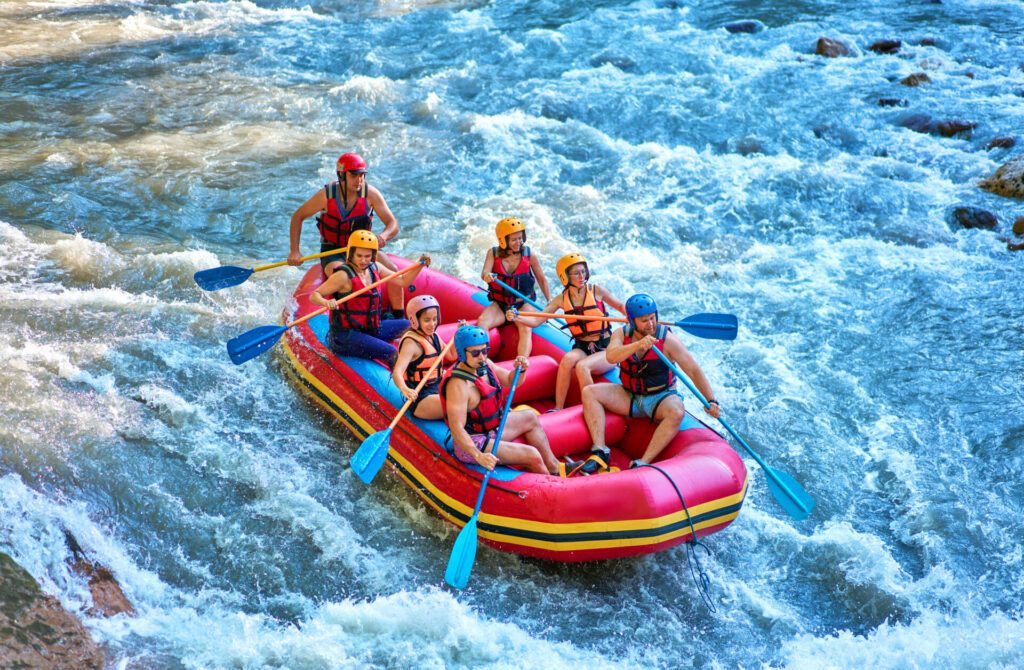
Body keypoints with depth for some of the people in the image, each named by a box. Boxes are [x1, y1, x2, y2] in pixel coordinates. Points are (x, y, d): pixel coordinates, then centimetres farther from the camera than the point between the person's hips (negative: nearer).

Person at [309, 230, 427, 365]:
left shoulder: (374, 268, 6)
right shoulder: (344, 276, -16)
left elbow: (403, 281, 14)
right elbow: (314, 295, -18)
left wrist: (419, 266, 3)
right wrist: (326, 302, -39)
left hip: (370, 328, 9)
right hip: (345, 335, -9)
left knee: (407, 325, 14)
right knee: (391, 353, -22)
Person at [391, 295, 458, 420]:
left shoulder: (433, 336, 7)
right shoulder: (411, 343, -21)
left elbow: (451, 356, 19)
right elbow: (397, 371, -34)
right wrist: (404, 389, -55)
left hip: (437, 389, 9)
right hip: (420, 398, -9)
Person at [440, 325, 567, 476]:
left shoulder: (484, 364, -2)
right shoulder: (458, 385, -30)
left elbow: (511, 381, 13)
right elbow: (456, 428, -34)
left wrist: (520, 369, -9)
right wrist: (478, 456, -44)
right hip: (472, 444, -10)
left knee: (530, 418, 23)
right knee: (532, 455, -15)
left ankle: (554, 468, 28)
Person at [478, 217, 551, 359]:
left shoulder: (529, 255, -2)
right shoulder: (493, 253, -1)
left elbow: (542, 279, 7)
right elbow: (484, 273, -18)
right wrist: (487, 276, -44)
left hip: (524, 305, -2)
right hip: (499, 305, 2)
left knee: (525, 328, -32)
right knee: (482, 322, -27)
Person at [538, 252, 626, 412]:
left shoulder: (596, 291, -3)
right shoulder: (562, 299, 3)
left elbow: (621, 306, 9)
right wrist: (516, 317, -19)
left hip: (606, 350, -2)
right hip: (581, 348, 2)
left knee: (581, 366, -32)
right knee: (568, 359, -31)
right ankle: (558, 408, -24)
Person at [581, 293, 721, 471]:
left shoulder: (667, 340, -14)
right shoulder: (621, 334, -5)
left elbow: (694, 371, -14)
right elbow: (611, 357, -27)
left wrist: (711, 401, -23)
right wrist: (638, 345, -42)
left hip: (661, 397, -3)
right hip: (630, 397, 3)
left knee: (676, 412, -36)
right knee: (589, 392, -15)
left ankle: (643, 463, -37)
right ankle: (600, 451, -24)